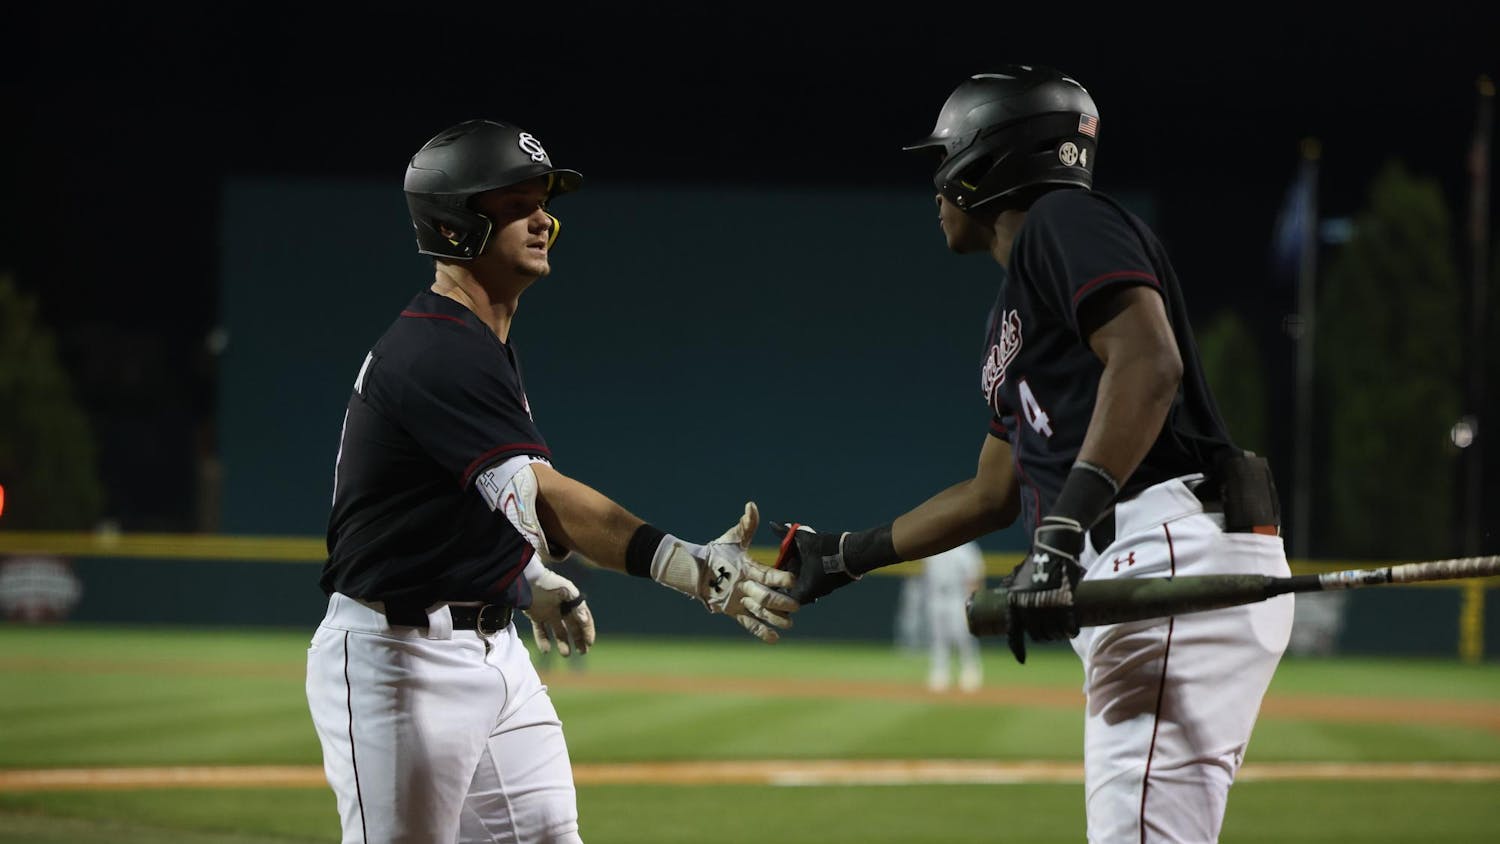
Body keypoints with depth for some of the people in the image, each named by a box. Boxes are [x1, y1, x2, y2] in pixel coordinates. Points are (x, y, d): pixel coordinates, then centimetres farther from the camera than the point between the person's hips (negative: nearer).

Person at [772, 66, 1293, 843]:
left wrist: (1064, 530, -27)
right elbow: (994, 493, 37)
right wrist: (845, 555, 42)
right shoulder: (1011, 311, 30)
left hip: (1177, 554, -10)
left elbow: (1149, 362, -18)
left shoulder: (1066, 221, -1)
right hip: (1130, 576, 10)